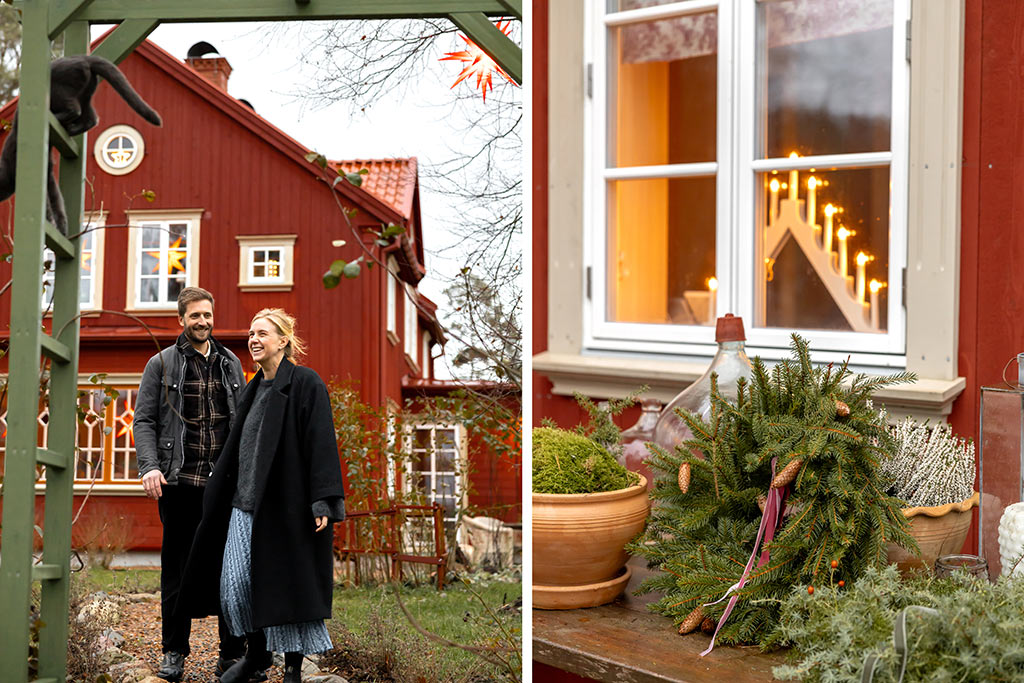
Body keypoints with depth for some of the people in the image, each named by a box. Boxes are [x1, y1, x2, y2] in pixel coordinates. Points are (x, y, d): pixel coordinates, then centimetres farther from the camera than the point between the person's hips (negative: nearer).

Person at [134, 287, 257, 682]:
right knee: (177, 568, 4)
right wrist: (150, 465, -14)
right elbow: (144, 420, 1)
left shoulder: (231, 364, 14)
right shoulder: (162, 364, 5)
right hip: (179, 482, -2)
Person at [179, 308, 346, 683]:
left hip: (285, 502, -7)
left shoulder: (305, 383, -7)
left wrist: (322, 501, -19)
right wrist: (223, 486, 21)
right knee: (235, 582, 5)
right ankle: (256, 653, 25)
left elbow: (321, 442, -13)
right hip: (245, 500, 7)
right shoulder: (254, 388, 16)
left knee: (287, 582, -2)